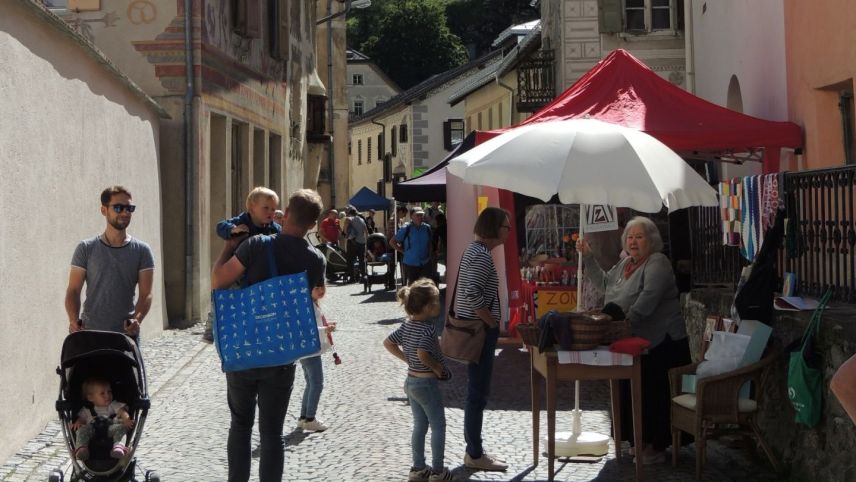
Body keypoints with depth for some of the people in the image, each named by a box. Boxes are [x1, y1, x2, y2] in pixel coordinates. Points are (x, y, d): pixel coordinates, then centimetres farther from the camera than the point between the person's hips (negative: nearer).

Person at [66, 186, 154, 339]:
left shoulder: (141, 251, 8)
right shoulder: (86, 249, 8)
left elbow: (145, 294, 1)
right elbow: (73, 290, 5)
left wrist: (137, 319, -18)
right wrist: (74, 320, -14)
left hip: (127, 333, 0)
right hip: (89, 333, 0)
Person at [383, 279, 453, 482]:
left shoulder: (407, 325, 2)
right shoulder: (428, 329, -23)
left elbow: (388, 343, 7)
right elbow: (422, 354, -35)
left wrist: (407, 359, 9)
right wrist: (437, 368, -19)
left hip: (411, 381, 8)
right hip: (426, 383, -8)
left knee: (419, 425, 17)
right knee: (438, 426, 5)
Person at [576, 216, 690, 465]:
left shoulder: (657, 263, -13)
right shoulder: (625, 263, 15)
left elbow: (649, 295, -26)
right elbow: (604, 283, 25)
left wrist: (628, 319, -35)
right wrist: (588, 257, 17)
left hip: (660, 343, -9)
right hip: (633, 342, 9)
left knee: (655, 395, -3)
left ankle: (657, 447, 5)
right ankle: (643, 441, 26)